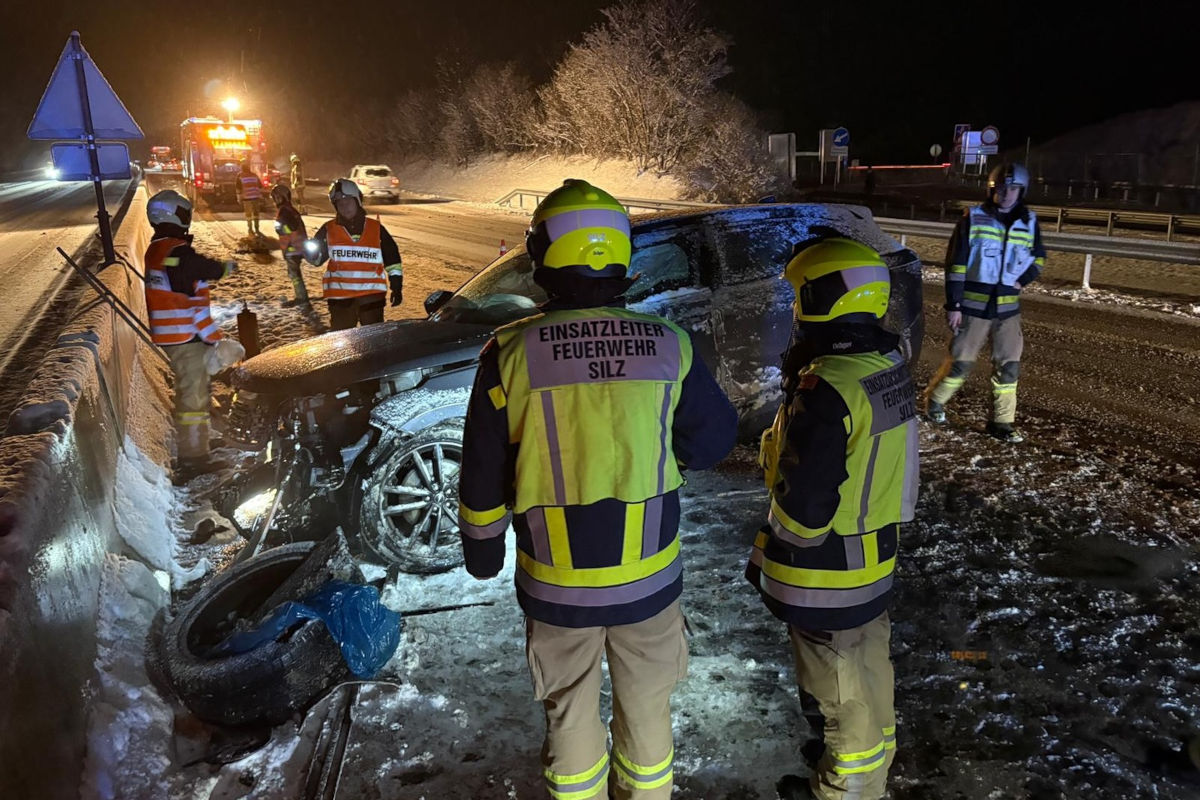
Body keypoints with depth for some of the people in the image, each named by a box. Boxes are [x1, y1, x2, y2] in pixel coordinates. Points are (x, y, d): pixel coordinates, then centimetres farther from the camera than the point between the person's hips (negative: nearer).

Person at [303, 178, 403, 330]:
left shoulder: (376, 229, 4)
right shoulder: (329, 230, 5)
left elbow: (392, 258, 9)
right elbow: (317, 258, 6)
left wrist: (397, 286, 6)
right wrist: (309, 251, -16)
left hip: (372, 297, 0)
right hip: (340, 298, 0)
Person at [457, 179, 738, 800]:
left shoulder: (510, 353, -15)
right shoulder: (668, 347, -13)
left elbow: (482, 476, -7)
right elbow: (713, 440, 0)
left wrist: (482, 549, 10)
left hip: (555, 584, 0)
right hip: (649, 578, 1)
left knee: (570, 715, 20)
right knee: (646, 707, 22)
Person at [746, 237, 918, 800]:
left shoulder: (826, 388, -29)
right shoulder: (889, 366, 0)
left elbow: (802, 500, -26)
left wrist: (766, 556, -10)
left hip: (826, 572, -9)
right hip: (875, 557, 9)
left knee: (839, 688, 12)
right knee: (867, 673, 26)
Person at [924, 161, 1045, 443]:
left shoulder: (1029, 223, 5)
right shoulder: (973, 219, -7)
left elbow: (1039, 257, 20)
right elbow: (955, 264, -7)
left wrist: (1023, 280, 1)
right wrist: (953, 305, -10)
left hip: (1008, 308, 4)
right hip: (973, 306, -4)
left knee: (1009, 365, 4)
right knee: (961, 361, 3)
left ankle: (1002, 422, 14)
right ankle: (935, 401, 27)